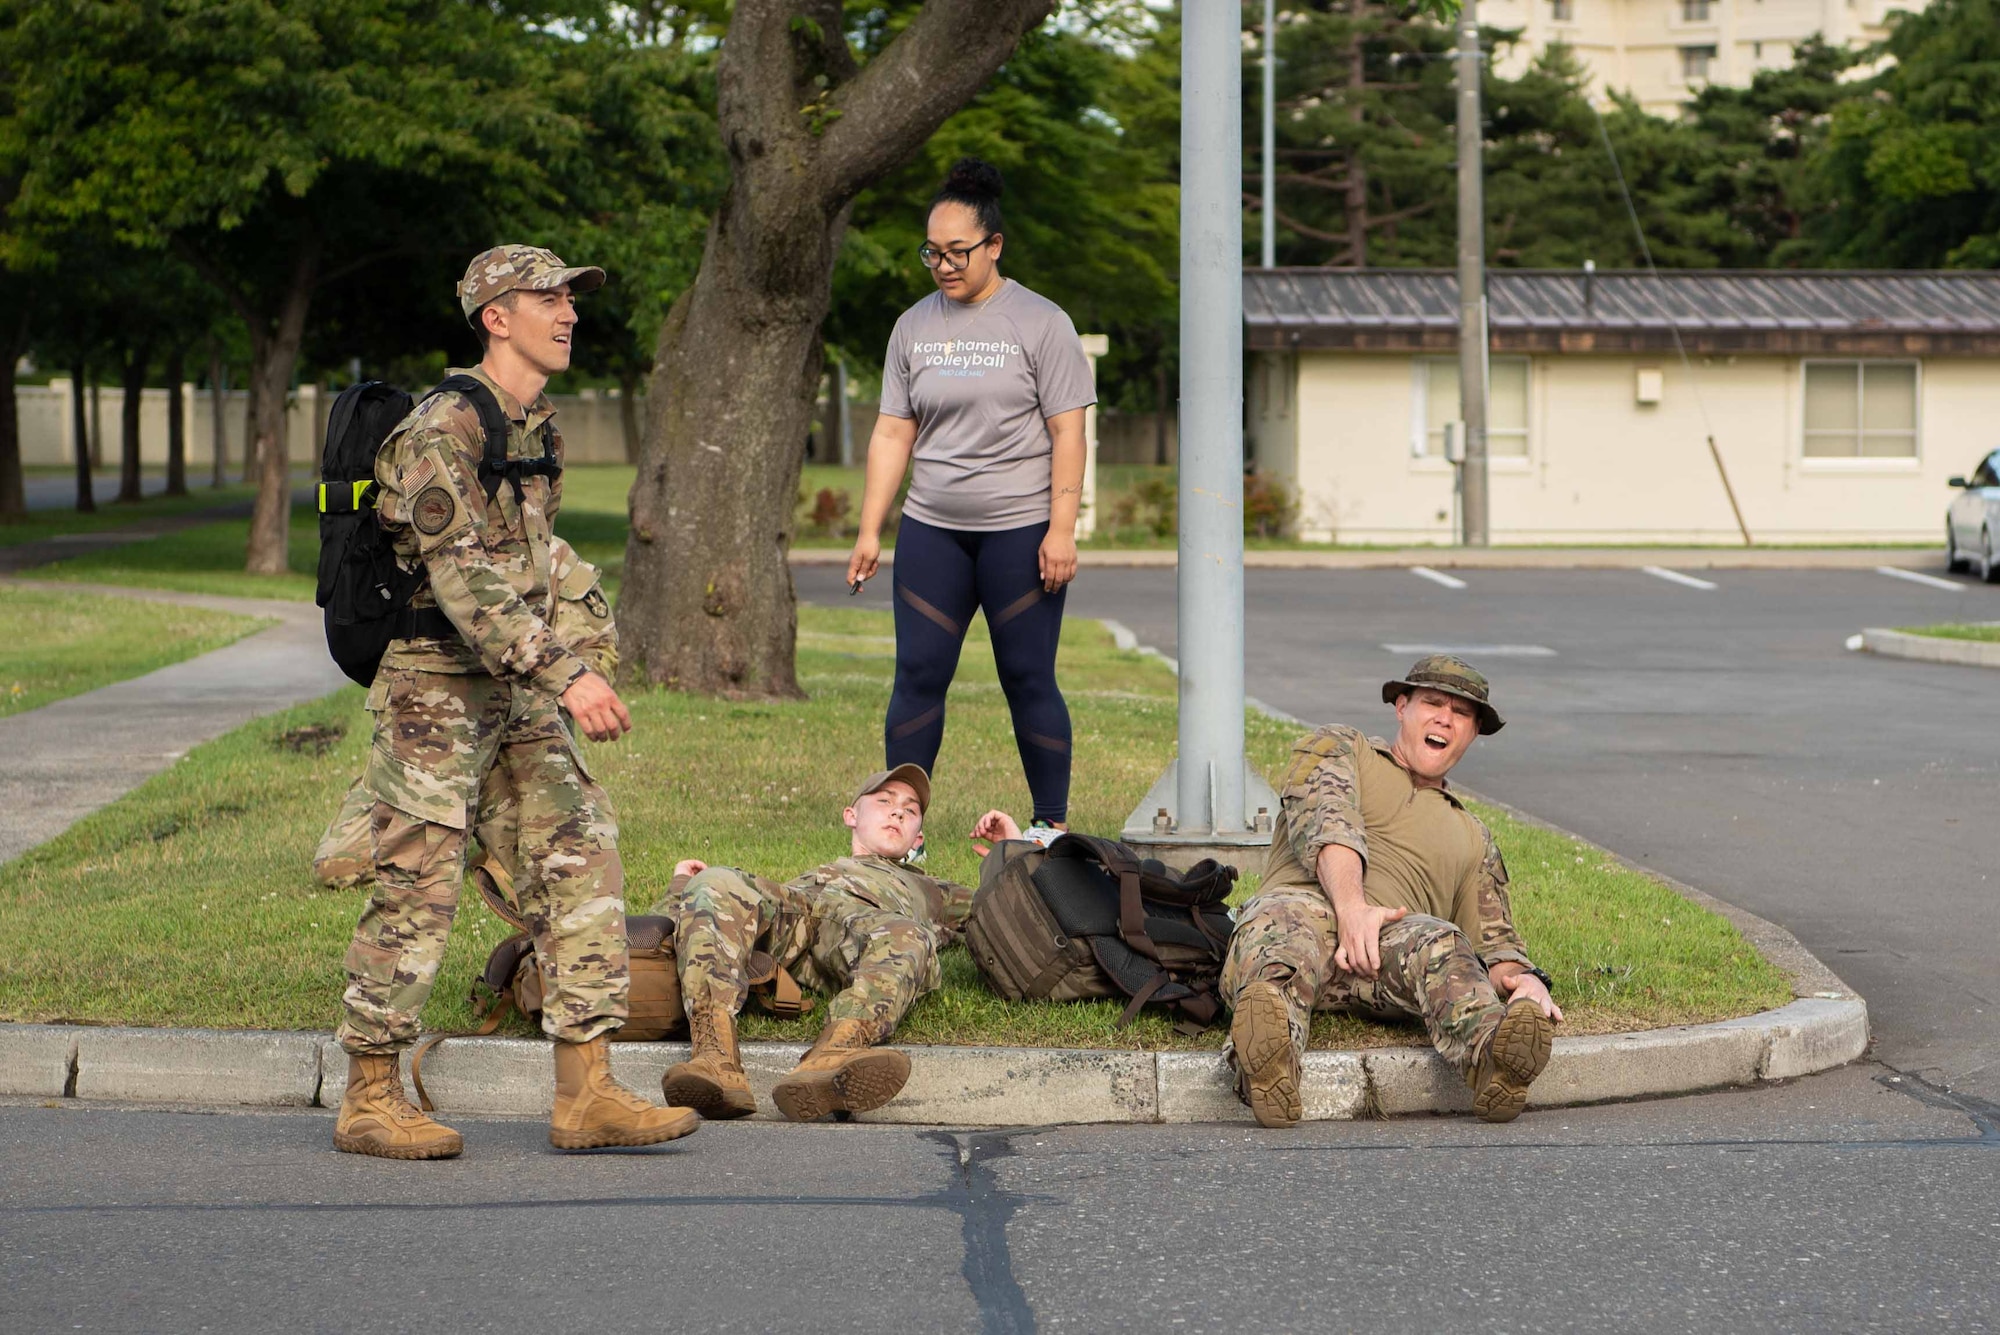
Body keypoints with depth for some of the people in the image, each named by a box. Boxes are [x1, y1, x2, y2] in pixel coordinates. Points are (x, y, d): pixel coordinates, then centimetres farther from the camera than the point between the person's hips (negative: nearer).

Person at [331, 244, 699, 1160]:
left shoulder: (537, 428, 12)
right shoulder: (440, 430, -17)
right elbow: (464, 578, -25)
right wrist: (565, 675, -31)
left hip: (517, 688, 8)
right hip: (436, 684, -8)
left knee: (581, 862, 1)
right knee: (417, 889, -3)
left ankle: (586, 1095, 1)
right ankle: (369, 1100, 9)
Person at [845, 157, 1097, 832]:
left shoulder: (1040, 323, -2)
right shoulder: (915, 326, 10)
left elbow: (1067, 433, -5)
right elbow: (892, 434, 12)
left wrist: (1061, 531, -12)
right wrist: (870, 531, 7)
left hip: (1019, 528, -4)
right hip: (931, 530, 4)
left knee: (1029, 680, -1)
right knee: (918, 676, 0)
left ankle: (1052, 826, 7)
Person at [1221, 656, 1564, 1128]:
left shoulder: (1474, 839, 38)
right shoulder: (1337, 747, 26)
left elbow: (1494, 943, 30)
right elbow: (1324, 822, 4)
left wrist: (1525, 980, 2)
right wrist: (1351, 906, -17)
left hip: (1393, 934, 3)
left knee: (1438, 943, -35)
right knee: (1283, 922, -41)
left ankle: (1490, 1056, -67)